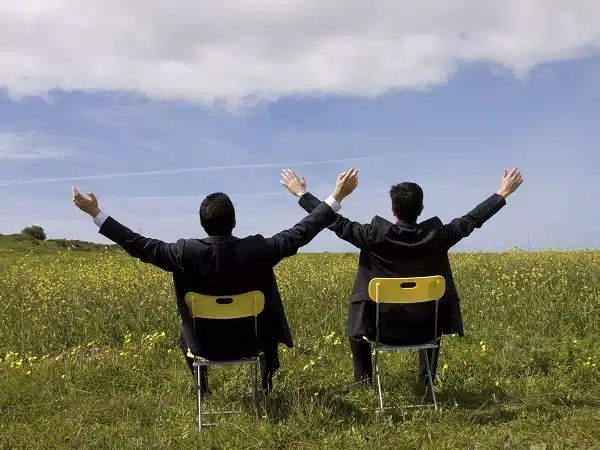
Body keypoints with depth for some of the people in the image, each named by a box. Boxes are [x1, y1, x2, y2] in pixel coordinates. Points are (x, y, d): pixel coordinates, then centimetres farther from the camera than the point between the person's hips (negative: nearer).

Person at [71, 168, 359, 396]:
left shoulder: (187, 253, -22)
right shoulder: (256, 250, -23)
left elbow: (140, 246, -14)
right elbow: (300, 234, -14)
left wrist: (96, 214, -7)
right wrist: (337, 197, -7)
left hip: (205, 343, 0)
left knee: (187, 333, 36)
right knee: (270, 324, 34)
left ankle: (203, 390, 46)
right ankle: (265, 385, 41)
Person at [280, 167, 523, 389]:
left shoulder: (376, 235, -14)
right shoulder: (436, 235, -9)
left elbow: (338, 223, -7)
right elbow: (471, 220, 4)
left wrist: (302, 194, 3)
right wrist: (503, 193, 17)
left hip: (382, 328, -1)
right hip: (425, 328, 2)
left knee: (358, 326, 32)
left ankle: (363, 382, 30)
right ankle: (427, 381, 33)